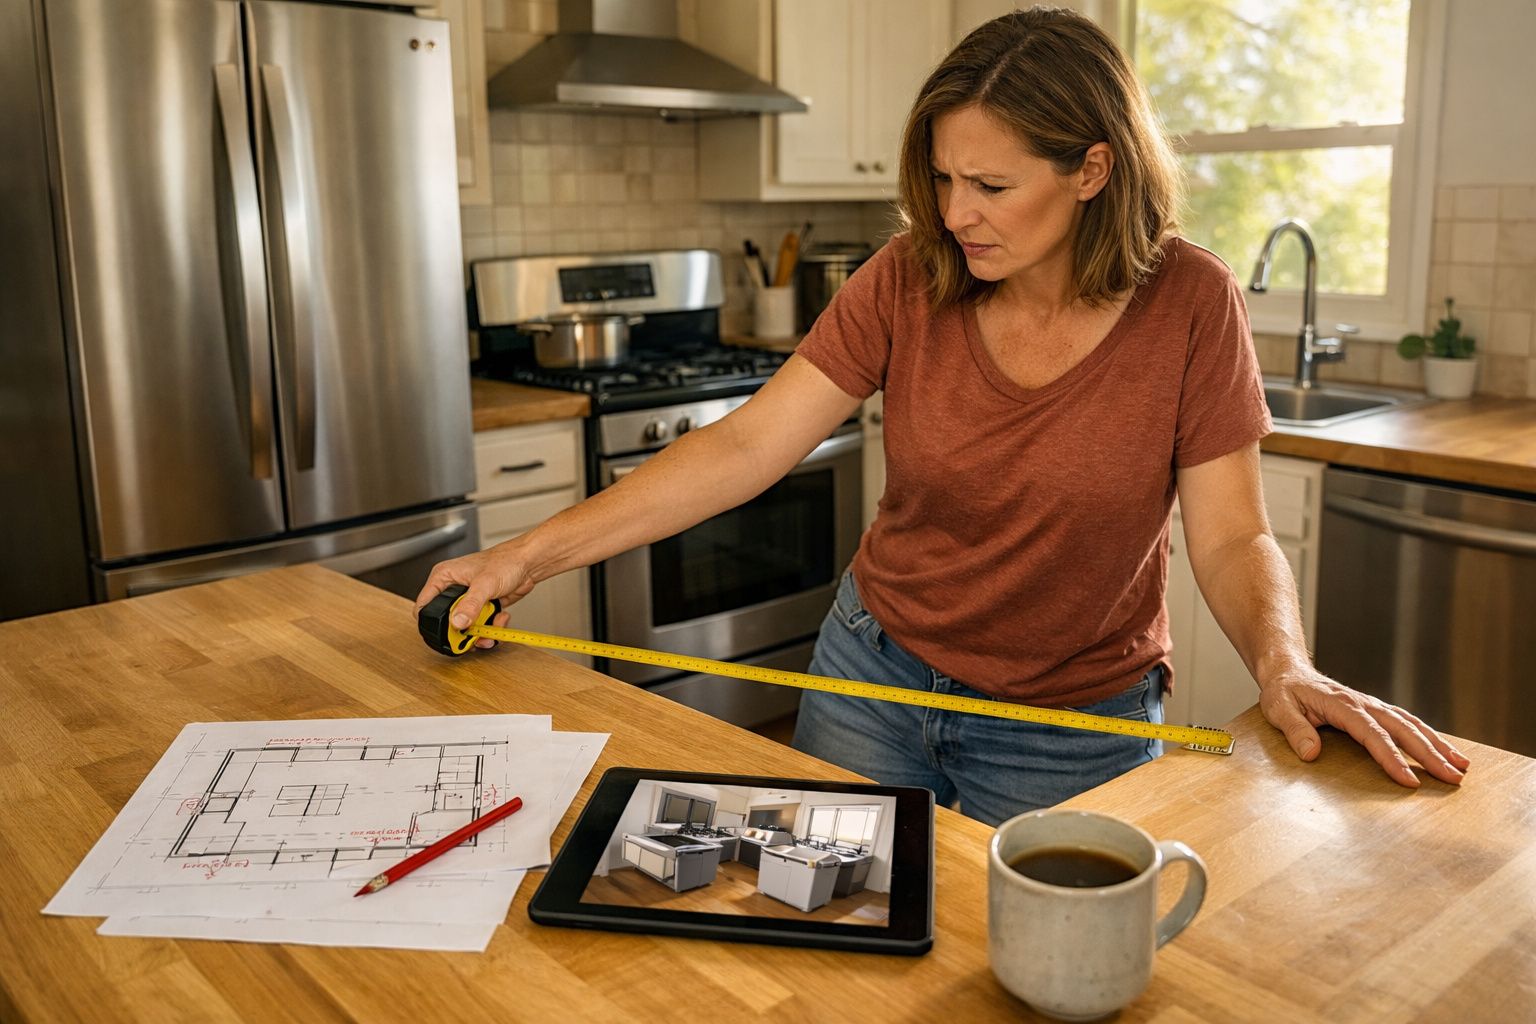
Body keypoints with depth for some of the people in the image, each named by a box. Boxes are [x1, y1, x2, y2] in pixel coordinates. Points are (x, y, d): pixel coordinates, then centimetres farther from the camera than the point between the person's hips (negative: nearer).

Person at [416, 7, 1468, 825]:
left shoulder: (1189, 303, -15)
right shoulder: (910, 280, -12)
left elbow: (1231, 536, -11)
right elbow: (746, 445, -14)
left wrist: (1285, 664, -32)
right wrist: (534, 553, -19)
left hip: (1070, 727, -2)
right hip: (874, 674, 2)